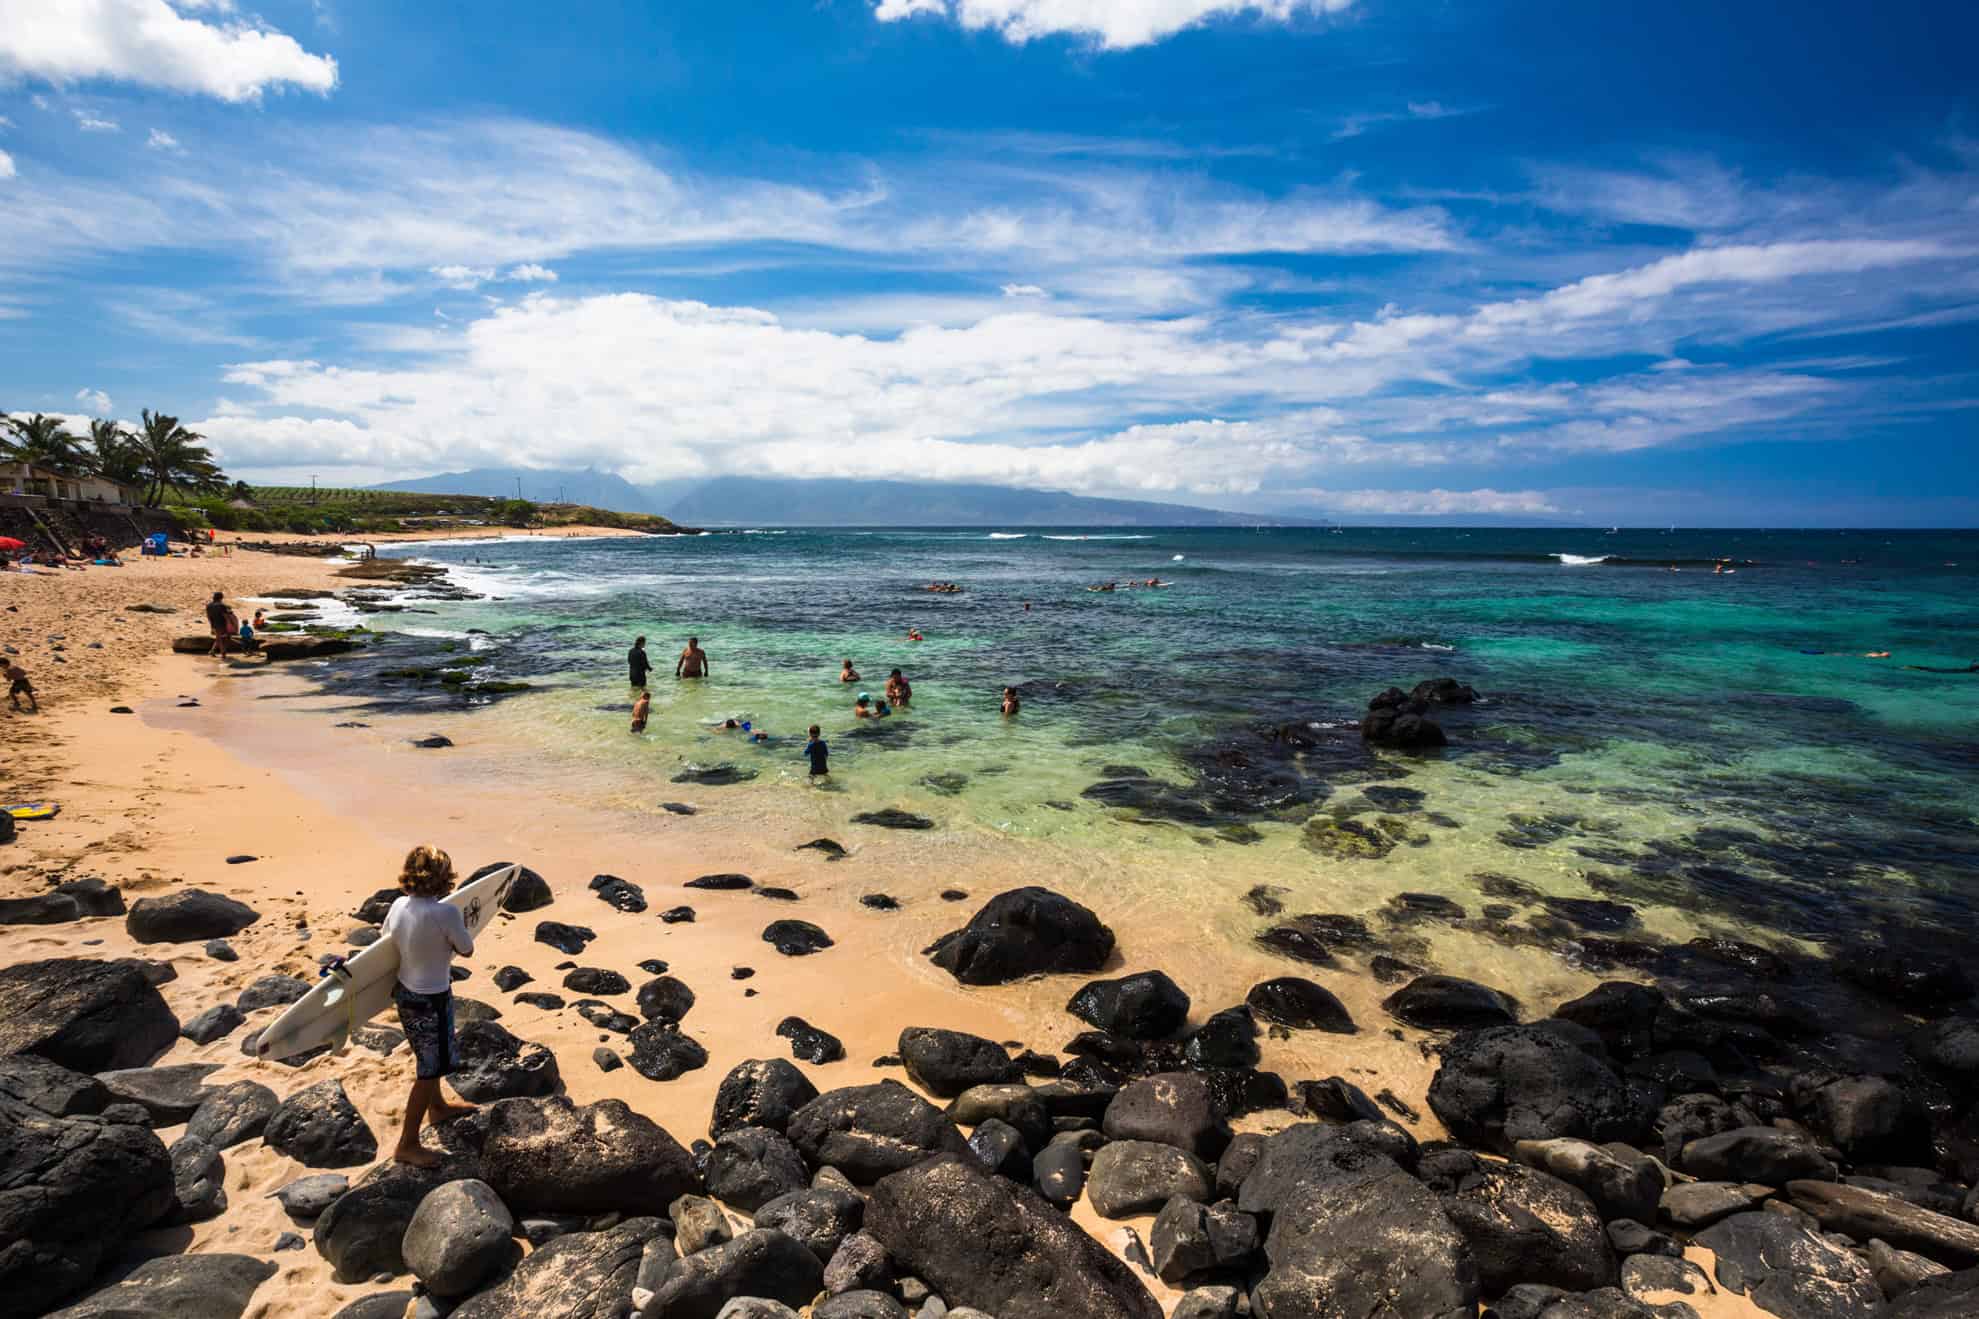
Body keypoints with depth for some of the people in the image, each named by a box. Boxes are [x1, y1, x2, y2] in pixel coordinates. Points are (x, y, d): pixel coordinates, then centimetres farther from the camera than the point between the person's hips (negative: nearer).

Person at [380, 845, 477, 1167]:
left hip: (405, 992, 8)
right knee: (429, 1072, 7)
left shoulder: (399, 905, -8)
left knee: (426, 1059, 28)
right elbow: (467, 951, -13)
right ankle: (407, 1144, 16)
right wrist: (461, 927, 4)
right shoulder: (447, 913, -27)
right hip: (431, 1000, -8)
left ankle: (438, 1107, 50)